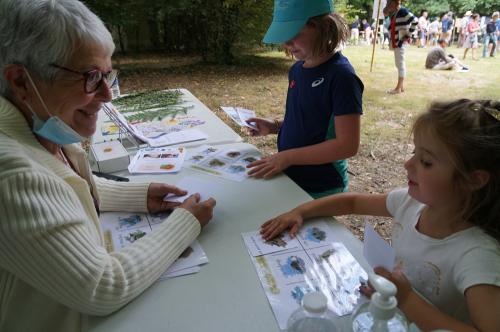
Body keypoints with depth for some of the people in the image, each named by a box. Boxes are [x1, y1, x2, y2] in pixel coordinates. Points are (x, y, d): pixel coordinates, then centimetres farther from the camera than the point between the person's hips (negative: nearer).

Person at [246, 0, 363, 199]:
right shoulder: (297, 70, 2)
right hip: (289, 179, 7)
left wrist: (288, 157, -23)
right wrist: (275, 127, -2)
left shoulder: (341, 76, -20)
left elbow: (347, 144, -22)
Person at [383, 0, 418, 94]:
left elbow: (415, 21, -18)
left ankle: (398, 88, -1)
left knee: (400, 64, -5)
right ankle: (401, 86, 22)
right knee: (399, 64, 14)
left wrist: (408, 35, -15)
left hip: (401, 41, -10)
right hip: (396, 41, 10)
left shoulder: (403, 11, -14)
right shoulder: (393, 13, 11)